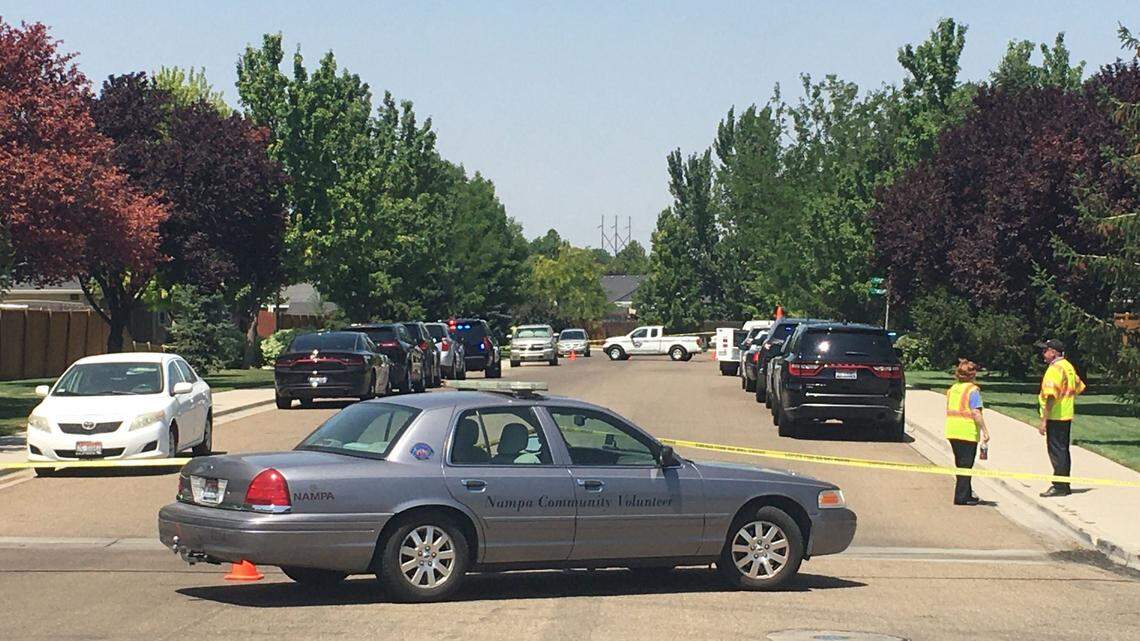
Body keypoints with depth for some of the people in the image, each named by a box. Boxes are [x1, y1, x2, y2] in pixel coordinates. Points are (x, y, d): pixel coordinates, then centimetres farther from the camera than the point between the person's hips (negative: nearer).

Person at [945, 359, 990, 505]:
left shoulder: (952, 389, 11)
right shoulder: (973, 390, -11)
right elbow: (975, 413, -17)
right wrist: (984, 430, -13)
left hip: (952, 432, 7)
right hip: (968, 433, -7)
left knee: (960, 464, 16)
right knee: (966, 465, -1)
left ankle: (966, 493, 24)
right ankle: (962, 497, -2)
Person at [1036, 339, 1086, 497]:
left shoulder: (1054, 369, -17)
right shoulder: (1068, 367, 13)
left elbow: (1050, 397, -24)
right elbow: (1079, 387, 22)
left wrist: (1044, 421, -23)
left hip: (1055, 417, -9)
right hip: (1067, 416, 9)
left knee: (1056, 451, -5)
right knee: (1063, 450, 14)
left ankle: (1059, 487, -4)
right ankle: (1064, 486, 19)